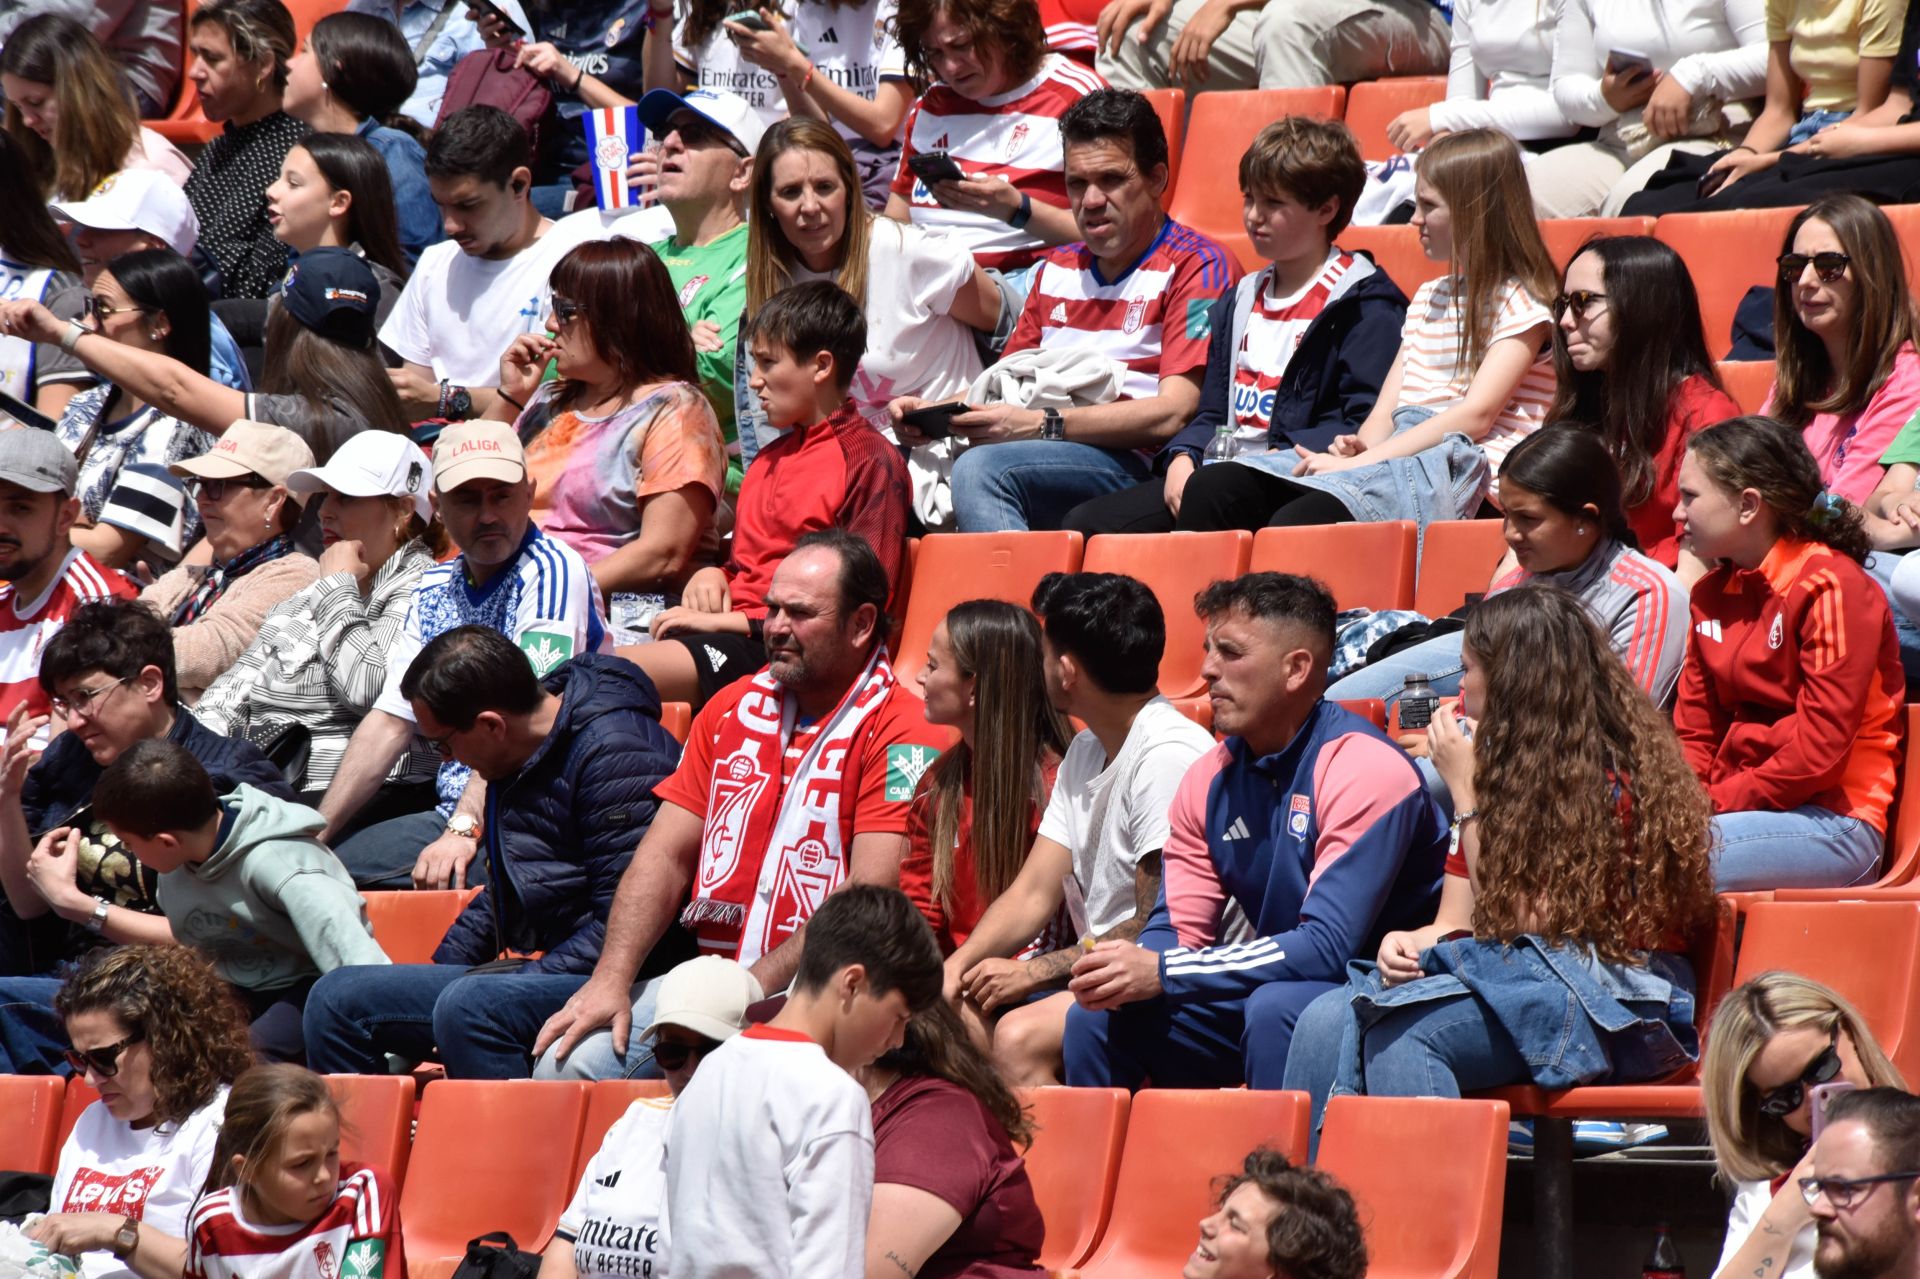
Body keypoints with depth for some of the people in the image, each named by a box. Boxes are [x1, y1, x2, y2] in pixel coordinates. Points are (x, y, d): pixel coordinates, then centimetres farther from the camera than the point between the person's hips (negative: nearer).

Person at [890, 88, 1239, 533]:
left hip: (1134, 463, -6)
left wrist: (1038, 425, -17)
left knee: (982, 468, -35)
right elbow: (1006, 382, 30)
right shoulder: (1057, 270, 25)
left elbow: (1174, 413, -9)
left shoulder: (1197, 266, 2)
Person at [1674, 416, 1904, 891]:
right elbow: (1694, 732, 16)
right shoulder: (1712, 595, 17)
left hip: (1834, 821, -8)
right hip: (1747, 806, 8)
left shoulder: (1832, 586, -10)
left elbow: (1821, 749, -16)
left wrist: (1717, 801, -15)